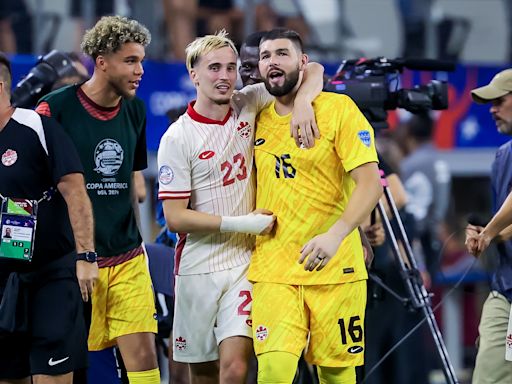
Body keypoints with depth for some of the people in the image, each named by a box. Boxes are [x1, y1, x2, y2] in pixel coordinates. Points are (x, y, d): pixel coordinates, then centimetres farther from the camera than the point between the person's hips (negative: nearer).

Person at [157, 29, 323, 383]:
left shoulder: (248, 106, 1)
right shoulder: (178, 138, -8)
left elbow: (312, 70, 3)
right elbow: (175, 217, -10)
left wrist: (302, 102, -19)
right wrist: (242, 223, -15)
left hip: (245, 263, 1)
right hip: (198, 269, -1)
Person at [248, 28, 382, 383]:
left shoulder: (338, 108, -3)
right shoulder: (258, 120, 10)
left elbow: (370, 184, -13)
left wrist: (335, 235, -27)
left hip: (334, 269, -2)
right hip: (273, 270, 3)